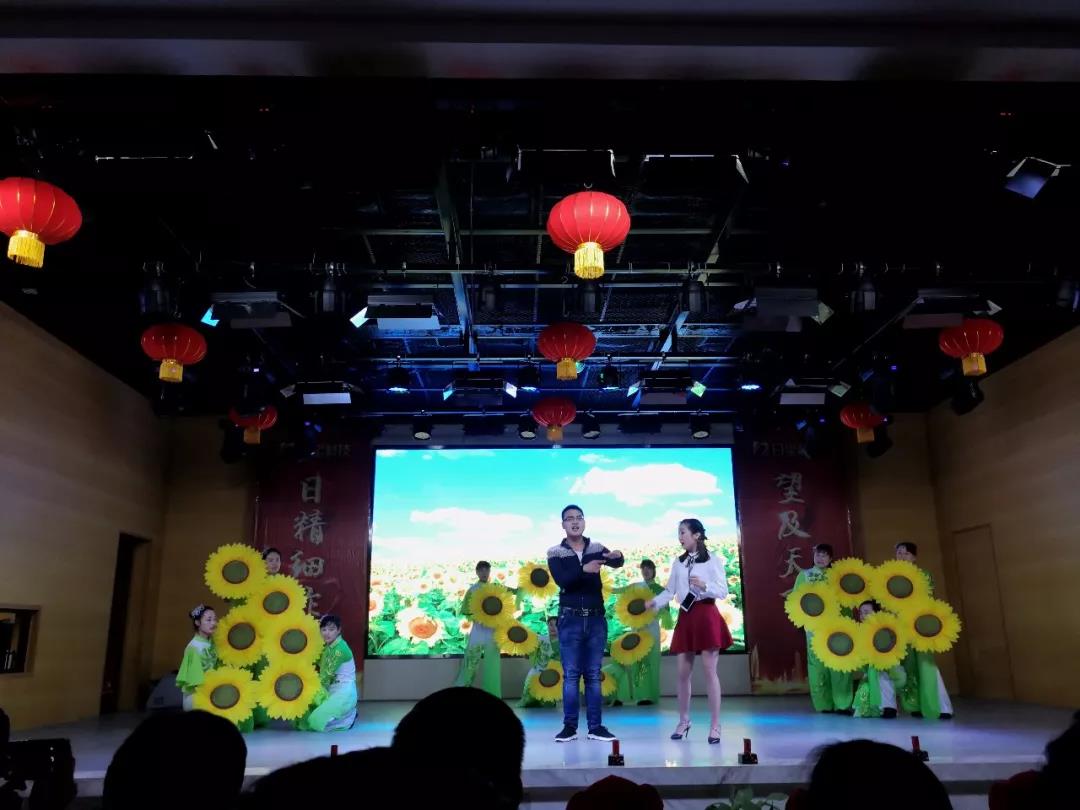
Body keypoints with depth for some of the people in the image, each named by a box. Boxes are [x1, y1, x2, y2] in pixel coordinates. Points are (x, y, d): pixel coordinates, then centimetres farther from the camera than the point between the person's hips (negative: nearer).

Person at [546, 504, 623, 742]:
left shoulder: (597, 549, 5)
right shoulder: (555, 553, 0)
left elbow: (615, 563, -13)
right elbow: (562, 581, -16)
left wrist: (617, 557, -37)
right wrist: (584, 569, -33)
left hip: (596, 618, 2)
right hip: (570, 619, -2)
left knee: (594, 674, 7)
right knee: (571, 674, 1)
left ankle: (596, 726, 11)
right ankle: (570, 726, 8)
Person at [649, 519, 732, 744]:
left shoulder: (713, 560, -3)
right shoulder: (677, 562, 10)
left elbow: (723, 591, -6)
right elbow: (670, 590, 6)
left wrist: (704, 586, -23)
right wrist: (655, 602, -11)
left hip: (707, 616, -4)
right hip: (685, 617, 5)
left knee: (710, 671, -4)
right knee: (683, 672, 8)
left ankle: (715, 726, 4)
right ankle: (683, 721, 22)